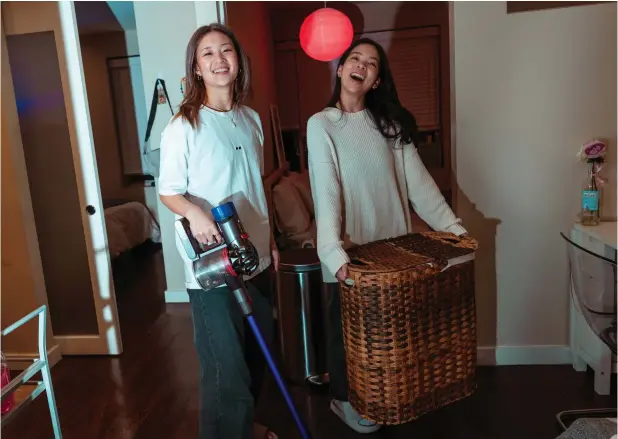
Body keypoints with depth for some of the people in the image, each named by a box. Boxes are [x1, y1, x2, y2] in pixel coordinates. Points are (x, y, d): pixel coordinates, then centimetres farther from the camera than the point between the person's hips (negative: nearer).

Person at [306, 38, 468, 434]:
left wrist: (453, 225, -5)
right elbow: (326, 191, -20)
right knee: (348, 326, 10)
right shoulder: (321, 124, -9)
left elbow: (417, 180, 2)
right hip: (350, 250, -4)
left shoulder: (389, 122, 5)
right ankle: (343, 398, 33)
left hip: (392, 244, 5)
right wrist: (333, 251, -31)